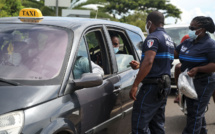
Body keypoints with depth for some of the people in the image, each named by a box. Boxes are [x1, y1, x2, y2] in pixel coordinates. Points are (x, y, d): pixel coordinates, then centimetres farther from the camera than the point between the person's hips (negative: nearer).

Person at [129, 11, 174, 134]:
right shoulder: (169, 39, 19)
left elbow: (148, 62, -26)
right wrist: (139, 65, 25)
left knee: (140, 124, -9)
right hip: (165, 86, 10)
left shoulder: (153, 38, -12)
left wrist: (135, 85, -26)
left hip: (152, 86, -10)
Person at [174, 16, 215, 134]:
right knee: (197, 112, 19)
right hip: (190, 83, 9)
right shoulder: (188, 42, 10)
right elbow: (175, 53, 18)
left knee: (195, 113, -7)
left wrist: (198, 69, -29)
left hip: (202, 84, -9)